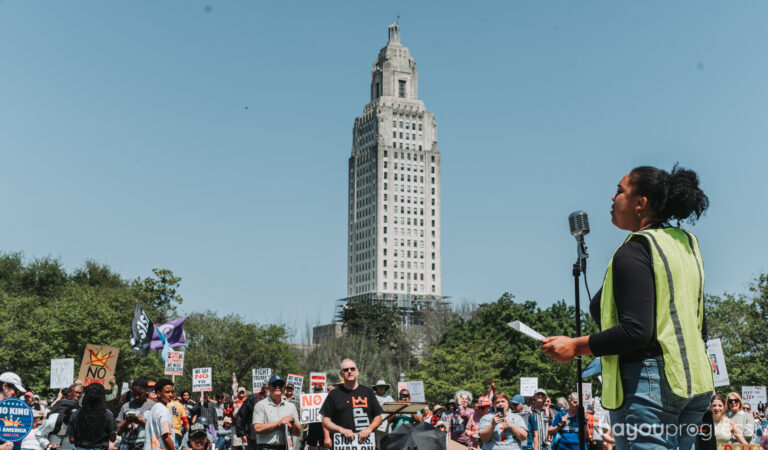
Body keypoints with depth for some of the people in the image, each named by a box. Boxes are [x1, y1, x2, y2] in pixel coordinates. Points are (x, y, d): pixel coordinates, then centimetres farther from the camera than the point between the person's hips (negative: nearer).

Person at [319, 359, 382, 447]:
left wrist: (369, 429, -6)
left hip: (365, 440, 2)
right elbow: (325, 421, 5)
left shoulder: (368, 392, 13)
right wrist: (341, 430, -11)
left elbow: (378, 417, 14)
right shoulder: (334, 394, 8)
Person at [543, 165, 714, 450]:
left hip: (648, 381, -9)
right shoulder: (687, 243, 13)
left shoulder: (635, 251, -14)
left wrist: (576, 346, -13)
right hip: (694, 383, 9)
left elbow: (636, 331, -22)